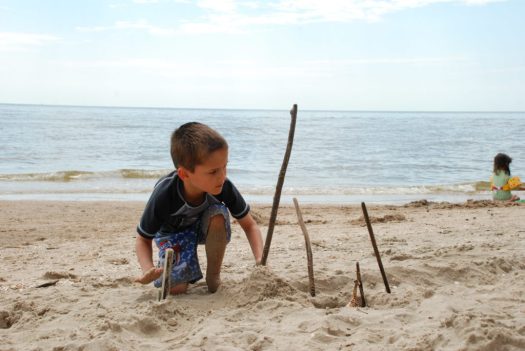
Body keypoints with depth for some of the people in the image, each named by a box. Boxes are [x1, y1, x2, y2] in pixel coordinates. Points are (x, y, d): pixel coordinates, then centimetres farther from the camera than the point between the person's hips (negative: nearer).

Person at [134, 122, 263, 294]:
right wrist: (148, 270, -41)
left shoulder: (224, 187, -32)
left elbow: (249, 224, -18)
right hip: (173, 231, -2)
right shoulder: (163, 197, -36)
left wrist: (260, 259, -35)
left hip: (205, 227, 2)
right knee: (176, 288, -24)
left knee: (219, 212, -34)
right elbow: (143, 240, -21)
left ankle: (213, 276, -12)